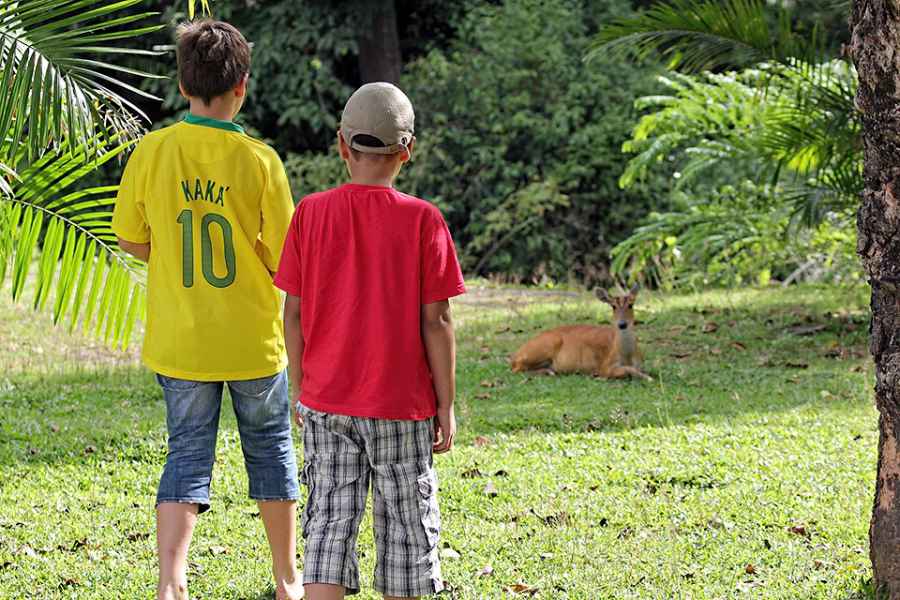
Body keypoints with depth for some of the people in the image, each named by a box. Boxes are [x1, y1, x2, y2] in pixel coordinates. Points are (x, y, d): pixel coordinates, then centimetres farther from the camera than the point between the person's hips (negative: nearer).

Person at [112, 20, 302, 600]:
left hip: (179, 340, 1)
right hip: (255, 339, -1)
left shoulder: (153, 151, -9)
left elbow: (130, 238, 3)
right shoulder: (259, 159, -14)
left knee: (188, 457, 8)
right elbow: (287, 260, -10)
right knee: (270, 449, 16)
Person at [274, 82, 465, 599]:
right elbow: (436, 322, -9)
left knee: (329, 523, 4)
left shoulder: (311, 213, -3)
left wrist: (301, 392, 12)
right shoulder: (422, 220, -10)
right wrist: (446, 405, 0)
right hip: (401, 403, -2)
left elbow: (294, 314, 1)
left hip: (325, 401, 2)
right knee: (407, 524, 11)